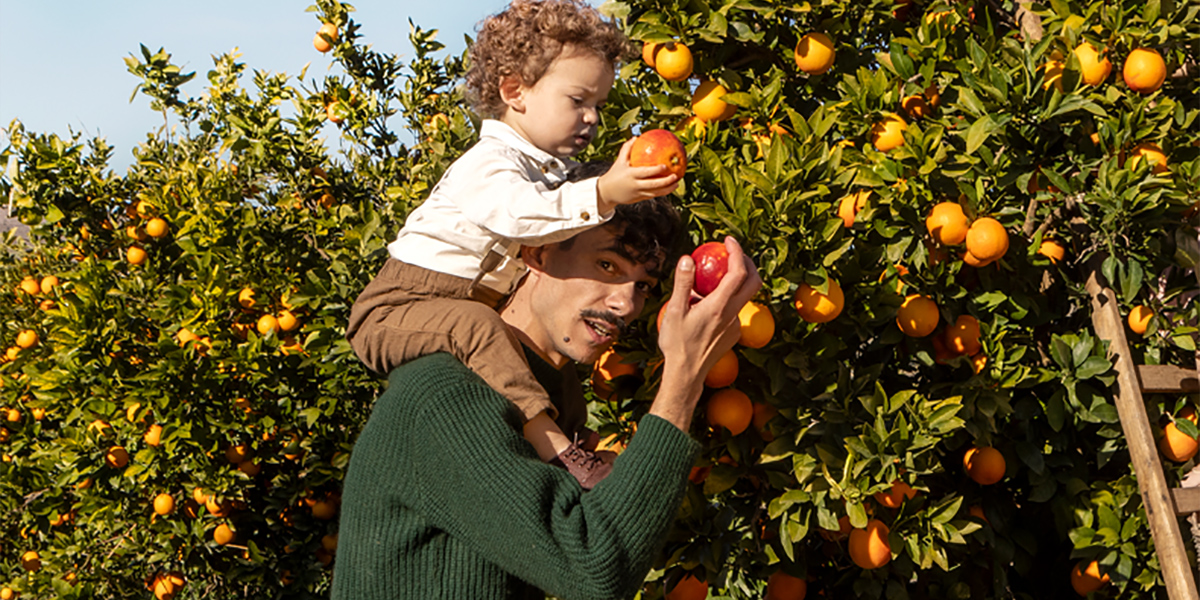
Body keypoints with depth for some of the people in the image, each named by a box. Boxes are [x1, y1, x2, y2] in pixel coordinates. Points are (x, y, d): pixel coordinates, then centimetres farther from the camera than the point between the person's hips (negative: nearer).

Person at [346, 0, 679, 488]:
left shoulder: (553, 171, 14)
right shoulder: (487, 164, -20)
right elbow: (519, 214, -41)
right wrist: (603, 194, -52)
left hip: (467, 310, 11)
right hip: (395, 309, -10)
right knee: (477, 325, -37)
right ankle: (552, 446, -45)